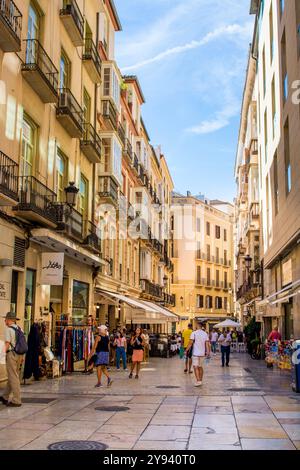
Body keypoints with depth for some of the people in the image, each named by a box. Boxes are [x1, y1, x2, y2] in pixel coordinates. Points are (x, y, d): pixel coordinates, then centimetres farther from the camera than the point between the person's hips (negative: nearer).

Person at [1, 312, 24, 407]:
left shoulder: (8, 329, -9)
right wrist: (22, 356, 17)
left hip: (12, 354, -8)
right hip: (19, 354, 8)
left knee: (13, 377, -3)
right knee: (12, 377, 16)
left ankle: (16, 400, -1)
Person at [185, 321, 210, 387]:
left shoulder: (194, 333, -7)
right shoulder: (205, 334, 5)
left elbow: (190, 342, -11)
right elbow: (207, 343, 3)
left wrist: (187, 350, -2)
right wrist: (208, 352, 6)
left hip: (196, 353, -5)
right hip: (202, 353, 5)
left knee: (196, 367, -4)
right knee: (200, 367, 16)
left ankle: (198, 381, -15)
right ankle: (200, 380, 21)